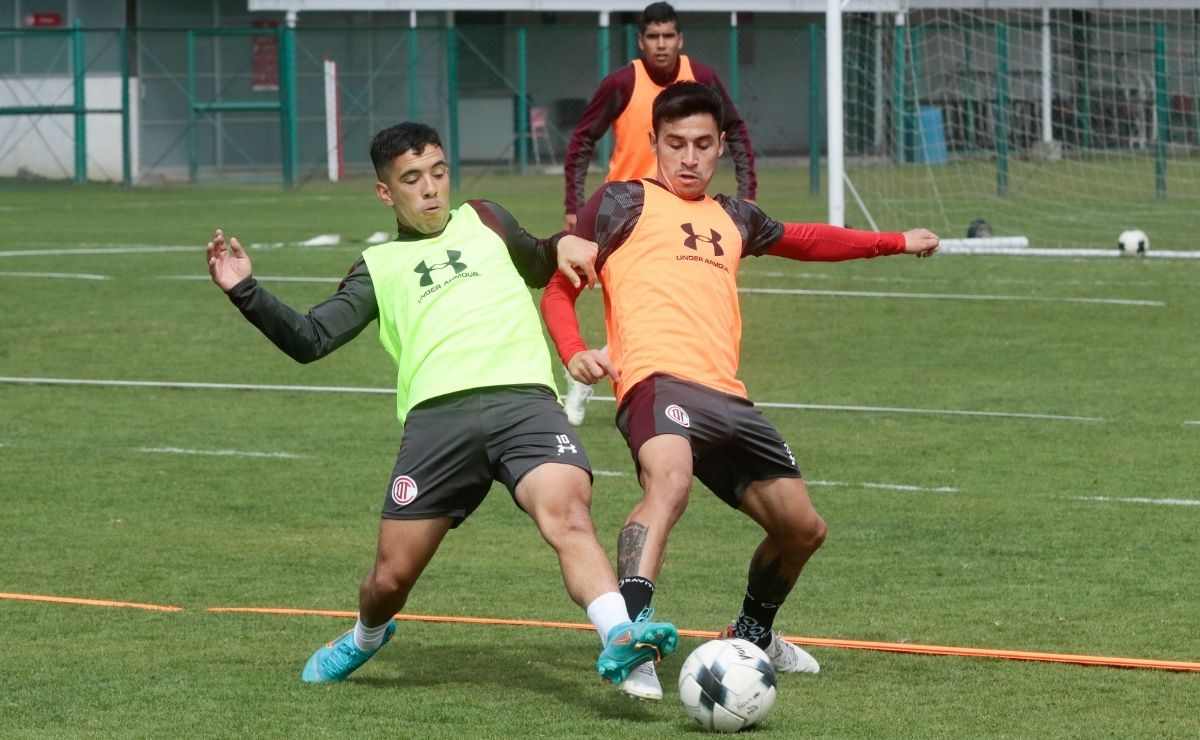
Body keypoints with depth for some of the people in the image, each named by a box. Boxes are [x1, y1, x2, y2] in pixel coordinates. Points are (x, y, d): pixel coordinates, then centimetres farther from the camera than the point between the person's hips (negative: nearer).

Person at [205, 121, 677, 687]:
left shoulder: (483, 222, 28)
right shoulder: (378, 268, 23)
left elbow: (535, 267, 45)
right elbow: (310, 340, 15)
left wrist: (562, 246, 23)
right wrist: (245, 291, 4)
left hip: (524, 399, 0)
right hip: (438, 413, 0)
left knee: (568, 519, -29)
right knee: (391, 579, 2)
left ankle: (621, 640, -48)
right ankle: (365, 639, 37)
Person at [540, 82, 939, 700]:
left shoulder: (732, 218, 27)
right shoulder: (622, 203, 11)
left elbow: (805, 239, 46)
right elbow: (559, 287, 8)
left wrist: (899, 242, 51)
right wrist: (574, 353, -11)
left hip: (728, 397, 7)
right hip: (658, 379, -7)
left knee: (802, 529, 15)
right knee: (669, 483, -39)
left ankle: (753, 634, 42)